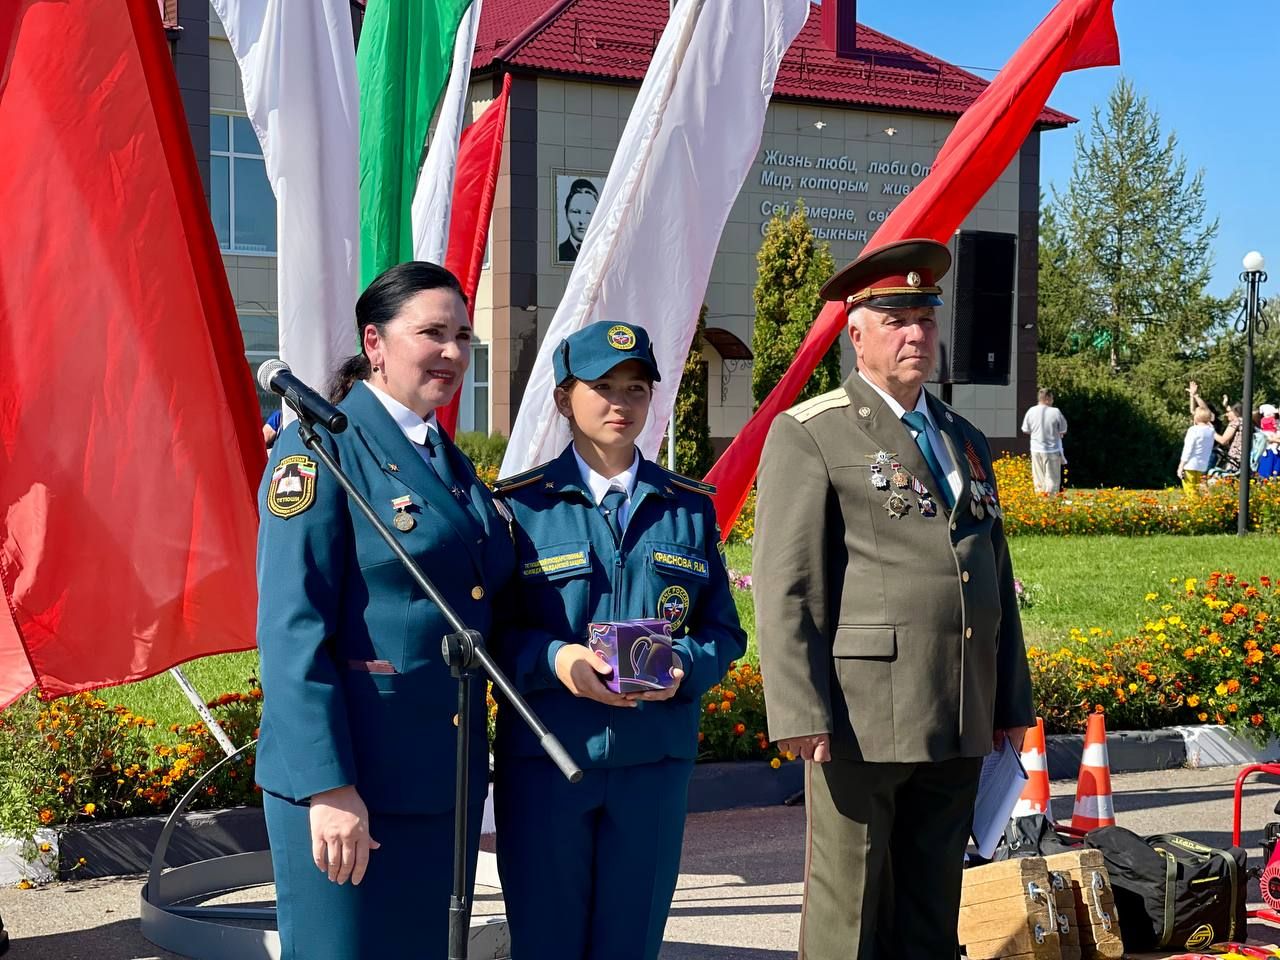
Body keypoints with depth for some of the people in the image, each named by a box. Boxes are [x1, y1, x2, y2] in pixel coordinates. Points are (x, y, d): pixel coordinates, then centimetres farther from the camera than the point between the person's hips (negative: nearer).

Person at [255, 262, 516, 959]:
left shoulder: (453, 464, 13)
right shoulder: (322, 449, -10)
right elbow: (291, 629, -17)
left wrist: (477, 772, 14)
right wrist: (329, 787, -21)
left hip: (447, 779, 7)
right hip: (351, 776, -7)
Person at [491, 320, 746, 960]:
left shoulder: (691, 508, 9)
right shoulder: (520, 505, 0)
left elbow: (723, 631, 10)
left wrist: (684, 667, -11)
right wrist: (552, 659, -19)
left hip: (656, 763, 2)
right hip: (543, 761, -2)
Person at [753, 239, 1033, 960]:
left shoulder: (968, 441, 19)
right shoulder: (810, 434, -2)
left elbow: (997, 581, 22)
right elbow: (785, 588, -9)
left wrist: (1013, 702, 18)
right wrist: (802, 714, -16)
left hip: (961, 728, 6)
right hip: (863, 720, -6)